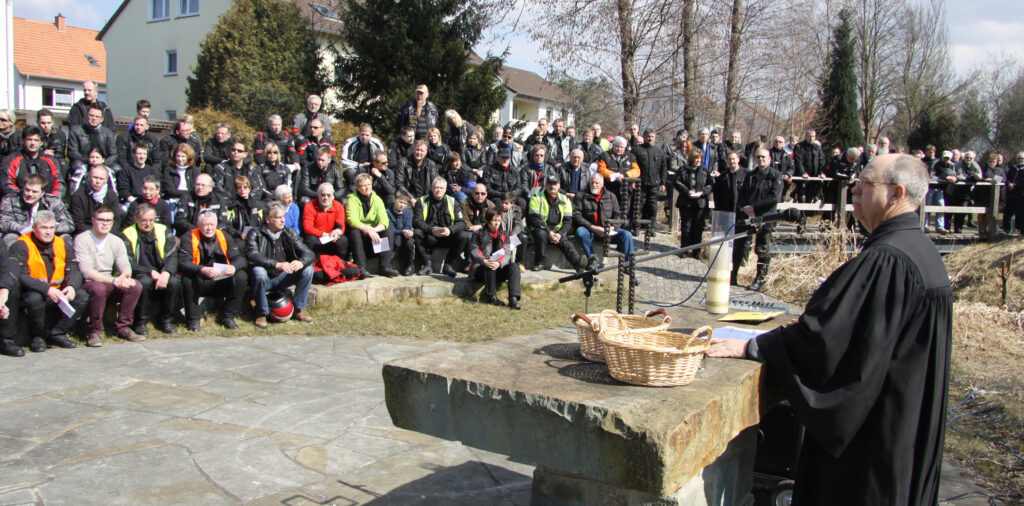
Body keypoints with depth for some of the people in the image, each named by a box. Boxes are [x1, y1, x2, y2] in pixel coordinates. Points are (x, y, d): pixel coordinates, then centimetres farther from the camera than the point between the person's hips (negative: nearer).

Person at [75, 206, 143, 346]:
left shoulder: (116, 242, 9)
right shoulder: (82, 239, -8)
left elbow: (125, 266, -2)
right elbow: (86, 272, -19)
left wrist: (125, 276, -29)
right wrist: (114, 280, -32)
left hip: (110, 286, 5)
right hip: (87, 285, -5)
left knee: (136, 286, -21)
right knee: (98, 288, -38)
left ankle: (123, 327, -7)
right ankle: (95, 331, -18)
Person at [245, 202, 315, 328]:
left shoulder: (289, 233, 1)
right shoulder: (256, 234, -9)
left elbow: (309, 254, -6)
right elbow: (252, 255, -28)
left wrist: (301, 262, -31)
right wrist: (277, 264, -42)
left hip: (282, 278, 3)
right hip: (265, 279, -3)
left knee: (308, 269, -17)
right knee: (258, 272, -36)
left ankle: (297, 309, -4)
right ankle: (261, 314, -17)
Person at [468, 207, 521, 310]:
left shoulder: (504, 234, 12)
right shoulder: (479, 234, 4)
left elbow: (507, 253, 0)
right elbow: (473, 252, -8)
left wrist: (499, 263, -24)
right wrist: (485, 261, -29)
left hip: (499, 269, 3)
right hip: (481, 270, -3)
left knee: (514, 266, -25)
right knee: (490, 267, -36)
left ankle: (513, 299, -38)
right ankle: (492, 297, -27)